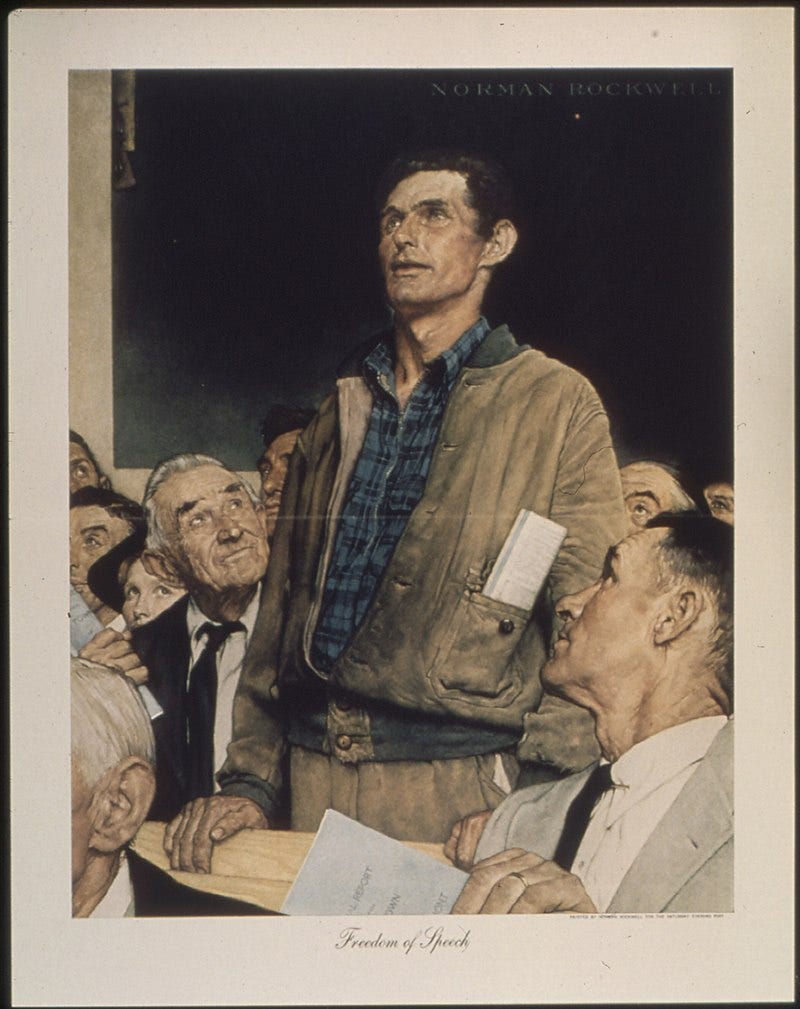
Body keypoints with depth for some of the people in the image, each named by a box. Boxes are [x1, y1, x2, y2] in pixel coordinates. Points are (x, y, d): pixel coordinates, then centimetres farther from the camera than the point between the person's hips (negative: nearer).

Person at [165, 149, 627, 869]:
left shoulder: (557, 404, -3)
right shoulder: (337, 415, 13)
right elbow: (282, 606, 12)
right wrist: (248, 780, 5)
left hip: (455, 781, -4)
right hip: (312, 775, 5)